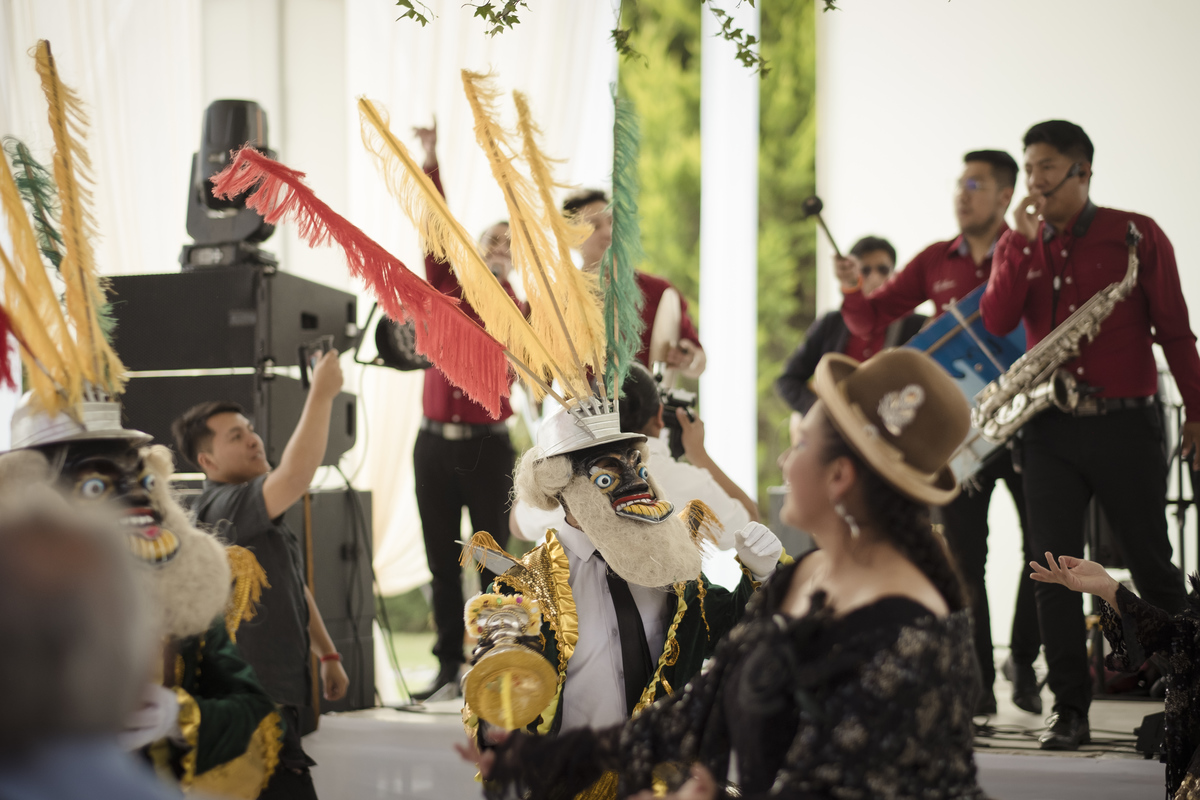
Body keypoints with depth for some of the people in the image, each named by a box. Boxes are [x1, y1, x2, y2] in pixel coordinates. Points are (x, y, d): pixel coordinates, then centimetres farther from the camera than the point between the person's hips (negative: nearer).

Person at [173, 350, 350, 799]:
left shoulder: (260, 515, 18)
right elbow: (295, 477, -34)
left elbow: (294, 587, 27)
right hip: (253, 705, -10)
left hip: (279, 695, 10)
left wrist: (327, 654, 25)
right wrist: (321, 394, -31)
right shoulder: (222, 507, -17)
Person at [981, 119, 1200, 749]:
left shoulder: (1136, 236, 0)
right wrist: (1022, 241, -11)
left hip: (1125, 425, -3)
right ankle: (1070, 710, 5)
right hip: (1050, 429, 3)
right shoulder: (1019, 246, 10)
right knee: (1054, 570, -1)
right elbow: (997, 321, -6)